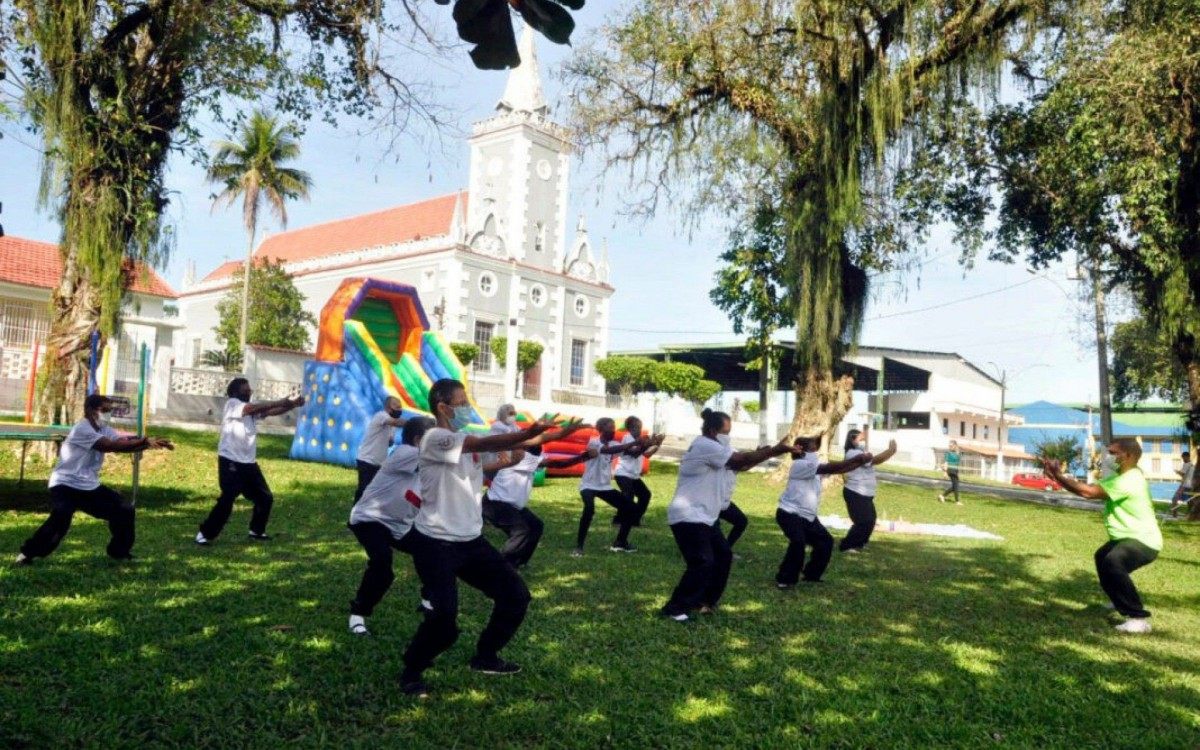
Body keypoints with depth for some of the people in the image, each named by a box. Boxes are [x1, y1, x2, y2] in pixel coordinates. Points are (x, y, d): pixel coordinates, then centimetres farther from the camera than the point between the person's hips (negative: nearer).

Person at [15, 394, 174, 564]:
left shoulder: (105, 430, 6)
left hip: (90, 487, 8)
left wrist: (150, 443, -25)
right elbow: (113, 446, -31)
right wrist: (145, 441, -35)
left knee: (125, 510, 3)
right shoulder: (82, 429, -21)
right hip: (66, 486, -8)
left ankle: (119, 551, 19)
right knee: (60, 521, -30)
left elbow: (124, 444, -8)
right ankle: (28, 552, -9)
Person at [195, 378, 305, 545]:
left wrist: (293, 404, -14)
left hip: (249, 463, 8)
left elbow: (272, 412, 1)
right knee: (227, 500, -13)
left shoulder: (252, 409, 13)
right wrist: (280, 402, -23)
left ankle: (256, 531, 27)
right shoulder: (232, 404, -9)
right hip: (231, 462, -8)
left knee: (265, 498, 11)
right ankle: (205, 534, -1)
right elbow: (256, 408, -26)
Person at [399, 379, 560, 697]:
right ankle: (411, 672, 12)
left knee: (516, 595, 9)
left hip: (471, 540, 9)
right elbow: (487, 444, -30)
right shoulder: (435, 439, -16)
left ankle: (485, 657, 28)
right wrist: (531, 432, -38)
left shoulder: (468, 440, 11)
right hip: (435, 544, -8)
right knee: (444, 618, -16)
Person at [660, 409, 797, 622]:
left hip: (704, 516, 11)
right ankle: (675, 608, -3)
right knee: (702, 563, -14)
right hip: (688, 517, -11)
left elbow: (739, 465, 12)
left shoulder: (712, 447, 14)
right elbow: (744, 459, -20)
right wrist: (777, 449, -15)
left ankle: (705, 601, 23)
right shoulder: (706, 446, -18)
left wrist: (767, 452, -2)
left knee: (723, 556, 12)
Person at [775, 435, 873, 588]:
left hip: (808, 516, 9)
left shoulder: (816, 464, 8)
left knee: (826, 542, 11)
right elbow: (830, 468, -28)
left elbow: (840, 469, 4)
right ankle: (785, 579, -12)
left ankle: (811, 576, 26)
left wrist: (860, 461, -8)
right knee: (798, 542, -28)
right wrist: (857, 459, -26)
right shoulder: (800, 464, -19)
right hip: (790, 513, -9)